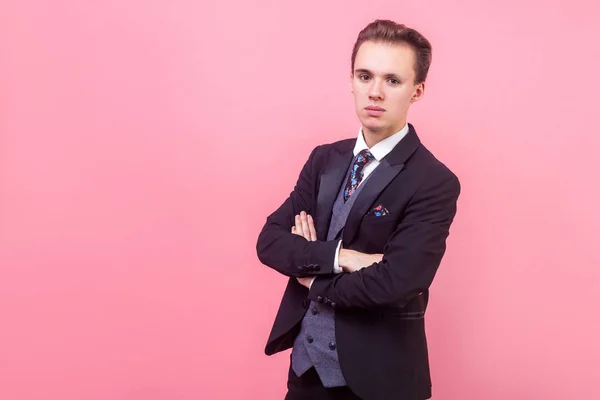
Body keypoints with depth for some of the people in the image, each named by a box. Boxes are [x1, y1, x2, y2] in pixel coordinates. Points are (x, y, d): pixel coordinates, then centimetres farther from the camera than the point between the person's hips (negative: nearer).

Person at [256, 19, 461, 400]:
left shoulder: (435, 183, -15)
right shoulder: (324, 159, 4)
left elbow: (392, 284, -24)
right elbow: (269, 240, -3)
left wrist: (313, 276, -9)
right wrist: (336, 257, -20)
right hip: (306, 361, 5)